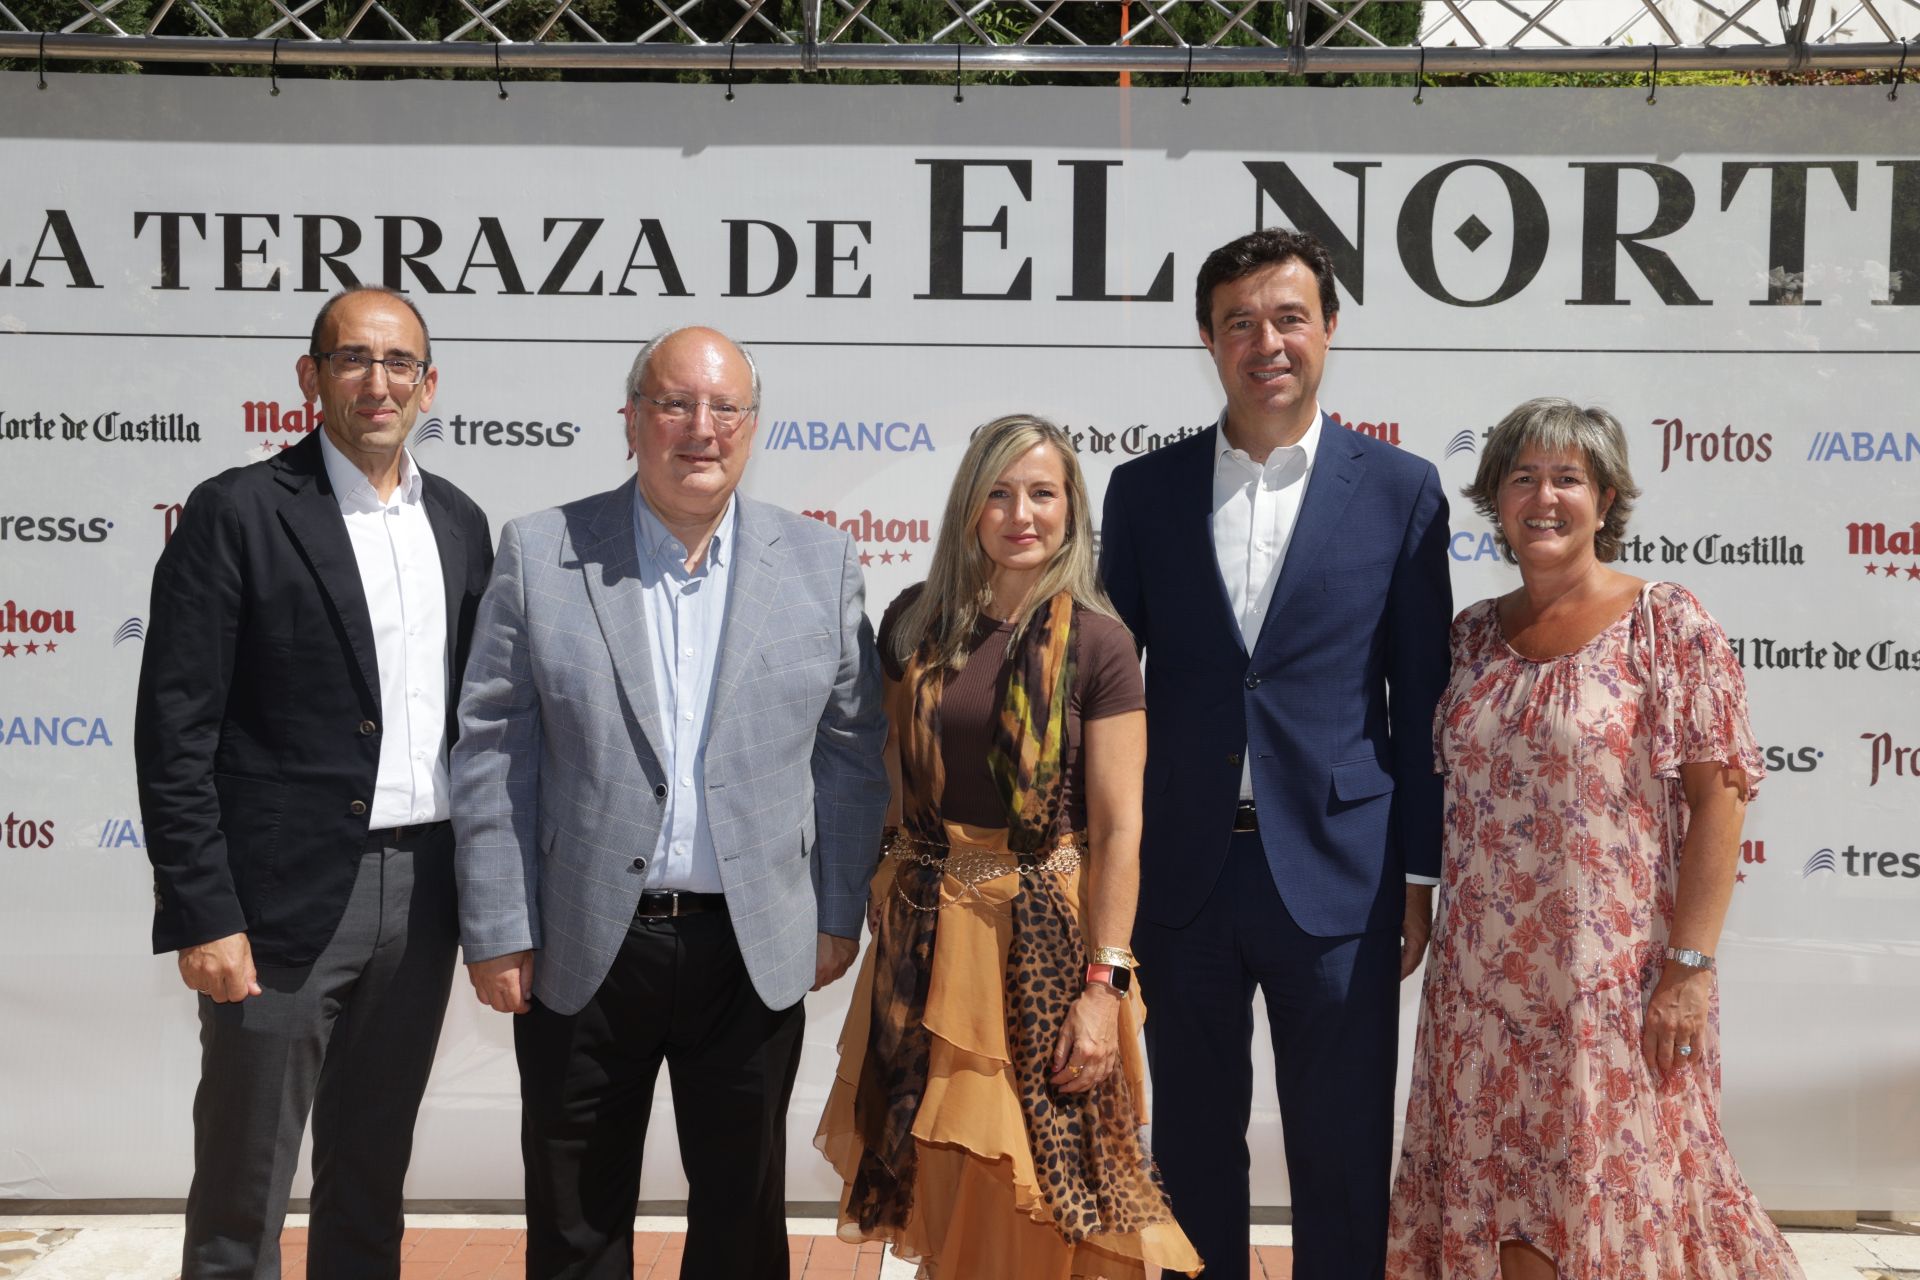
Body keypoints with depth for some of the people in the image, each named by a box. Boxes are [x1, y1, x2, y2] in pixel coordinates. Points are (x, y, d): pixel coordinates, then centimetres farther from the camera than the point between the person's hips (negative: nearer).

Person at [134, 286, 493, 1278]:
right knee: (241, 1197, 4)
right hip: (287, 897, -5)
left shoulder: (460, 524, 10)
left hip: (422, 897, 5)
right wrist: (201, 916, -14)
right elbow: (175, 730, -10)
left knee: (372, 1179, 17)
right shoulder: (237, 512, -7)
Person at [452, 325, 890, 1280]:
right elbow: (492, 752, -2)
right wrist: (498, 931, -5)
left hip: (755, 950, 1)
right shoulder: (539, 555, -2)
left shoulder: (820, 564, 3)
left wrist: (838, 916, 2)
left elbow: (852, 752, 5)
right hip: (582, 949, -1)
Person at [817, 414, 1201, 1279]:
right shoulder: (915, 624, 3)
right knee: (942, 1183, 12)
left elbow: (1119, 828, -10)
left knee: (1037, 1200, 3)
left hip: (1044, 938, -3)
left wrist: (1103, 986, -14)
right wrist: (889, 894, 7)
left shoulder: (1094, 642, -8)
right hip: (927, 933, 4)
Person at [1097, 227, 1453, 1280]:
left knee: (1344, 1154, 8)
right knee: (1192, 1144, 14)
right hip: (1182, 868, 2)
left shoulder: (1399, 490, 1)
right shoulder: (1145, 490, 5)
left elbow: (1420, 697, 2)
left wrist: (1420, 873, 0)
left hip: (1335, 873, -2)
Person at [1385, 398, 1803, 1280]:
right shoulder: (1471, 635, 8)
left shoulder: (1668, 627, -6)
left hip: (1613, 972, -4)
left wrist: (1690, 963, -14)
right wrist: (1416, 910, 9)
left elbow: (1717, 795, -9)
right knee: (1497, 1184, 10)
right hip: (1485, 974, 4)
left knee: (1616, 1182, 4)